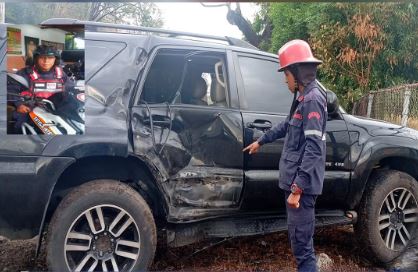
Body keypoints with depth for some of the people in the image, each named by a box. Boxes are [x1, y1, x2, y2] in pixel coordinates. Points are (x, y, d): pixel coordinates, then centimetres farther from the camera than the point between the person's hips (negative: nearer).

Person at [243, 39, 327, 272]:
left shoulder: (313, 99, -14)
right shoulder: (304, 98, 17)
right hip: (298, 181, 10)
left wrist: (297, 188, -25)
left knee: (301, 242, -4)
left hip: (302, 184, -10)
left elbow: (314, 148, -22)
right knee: (301, 240, 17)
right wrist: (261, 141, 44)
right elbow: (287, 126, 34)